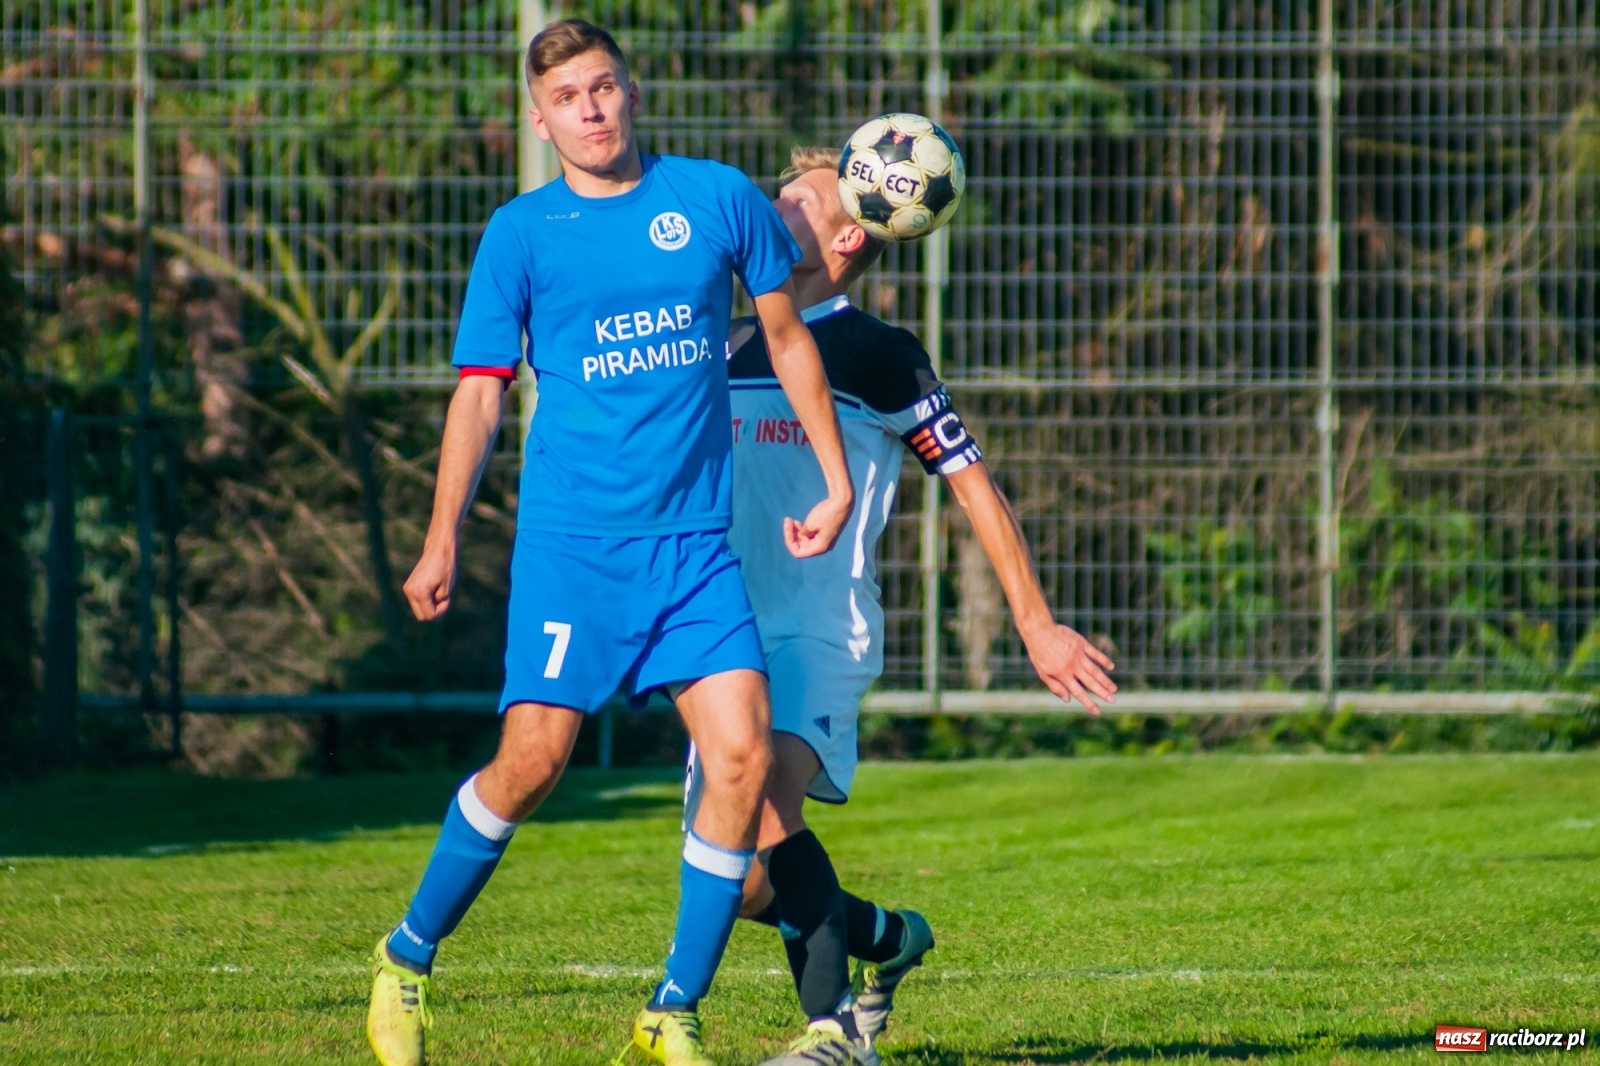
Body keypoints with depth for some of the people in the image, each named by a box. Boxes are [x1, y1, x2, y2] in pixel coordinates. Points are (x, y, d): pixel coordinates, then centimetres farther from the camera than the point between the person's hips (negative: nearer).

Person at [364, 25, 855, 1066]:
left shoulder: (721, 198, 6)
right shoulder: (522, 233, 2)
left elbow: (789, 337, 17)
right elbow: (480, 393, 2)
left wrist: (836, 480, 15)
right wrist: (443, 541, -5)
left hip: (697, 540, 2)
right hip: (571, 540, -2)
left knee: (743, 753, -11)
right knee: (533, 759, -9)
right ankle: (407, 960, 14)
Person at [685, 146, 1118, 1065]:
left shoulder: (879, 356, -1)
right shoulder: (727, 351, 16)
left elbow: (974, 484, 1)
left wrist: (1037, 625, -2)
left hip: (825, 636, -6)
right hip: (729, 640, 6)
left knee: (765, 808, -31)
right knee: (738, 883, 1)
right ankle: (889, 937, 30)